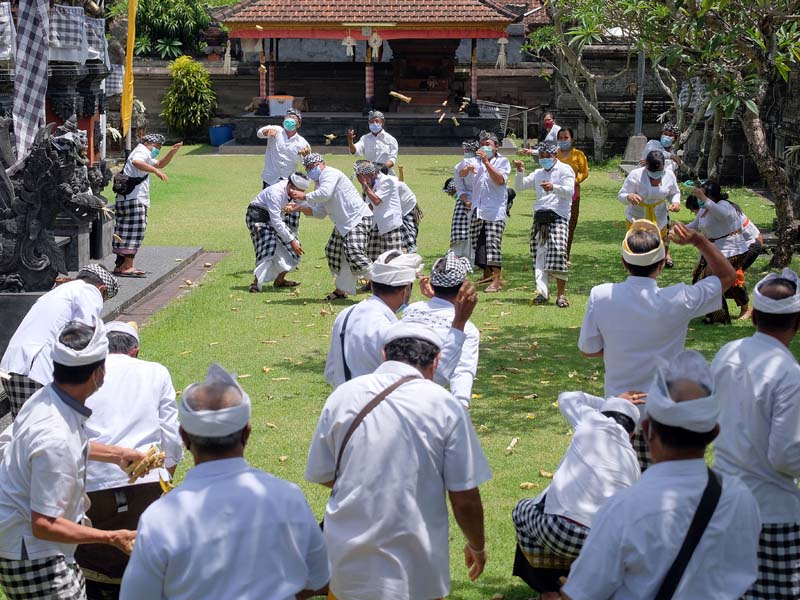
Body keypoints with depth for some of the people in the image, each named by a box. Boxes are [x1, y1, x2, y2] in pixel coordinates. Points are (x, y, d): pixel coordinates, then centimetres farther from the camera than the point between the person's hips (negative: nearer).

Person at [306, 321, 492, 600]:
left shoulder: (342, 395, -2)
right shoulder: (445, 405, -8)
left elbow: (322, 476, 8)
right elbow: (465, 499, -7)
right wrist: (478, 547, 12)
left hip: (347, 567, 2)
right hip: (416, 575, -2)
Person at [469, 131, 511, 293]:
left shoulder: (502, 161, 5)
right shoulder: (477, 161, 15)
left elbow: (500, 180, -11)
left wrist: (486, 162, -16)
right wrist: (467, 169, -19)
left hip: (494, 210, -5)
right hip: (477, 210, 5)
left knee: (493, 243, -11)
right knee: (478, 243, 10)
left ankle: (497, 279, -11)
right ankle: (487, 274, 26)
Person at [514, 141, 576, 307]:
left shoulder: (564, 169, 6)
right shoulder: (538, 173, 25)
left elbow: (569, 191, -9)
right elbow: (520, 186, 19)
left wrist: (553, 187, -27)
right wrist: (520, 171, 1)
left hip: (558, 217, -6)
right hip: (539, 217, 6)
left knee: (558, 254, -17)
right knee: (539, 255, -2)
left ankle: (561, 295, -14)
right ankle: (542, 292, -1)